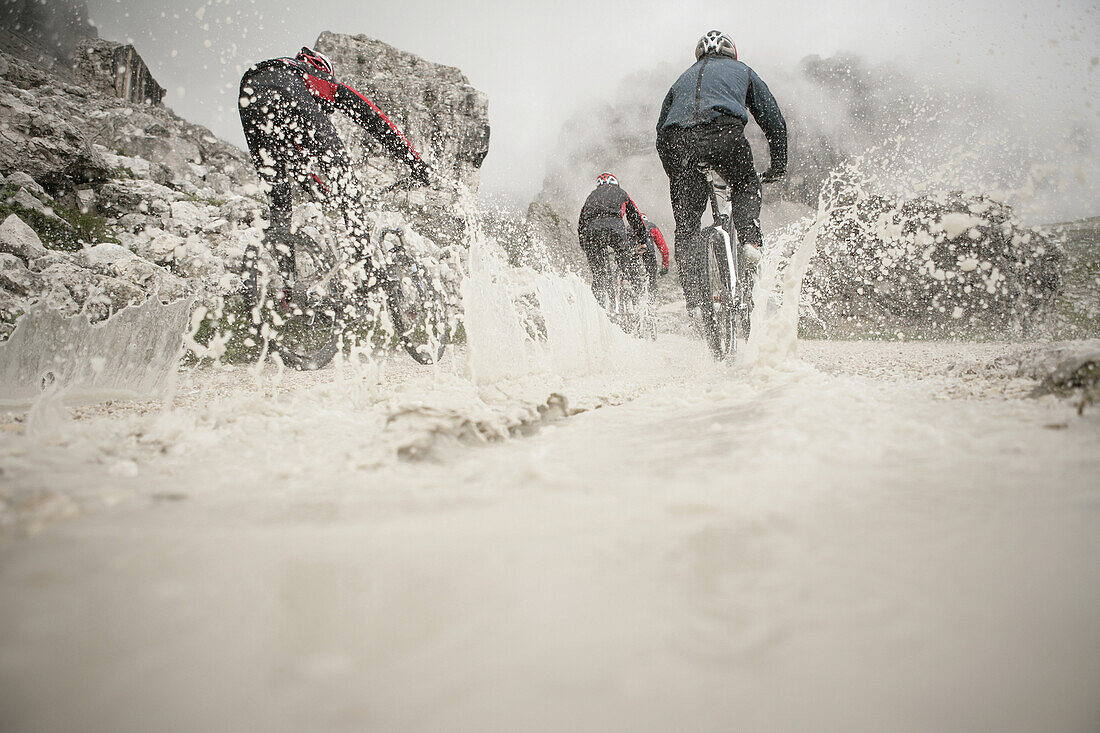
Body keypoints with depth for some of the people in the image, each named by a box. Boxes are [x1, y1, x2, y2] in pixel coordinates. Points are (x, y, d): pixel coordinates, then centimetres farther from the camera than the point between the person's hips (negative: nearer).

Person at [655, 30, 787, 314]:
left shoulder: (683, 78, 38)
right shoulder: (741, 70, 32)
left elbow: (660, 133, 32)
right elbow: (774, 120, 31)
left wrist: (676, 177, 36)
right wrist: (778, 167, 39)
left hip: (678, 140, 2)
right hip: (724, 132, -2)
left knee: (686, 224, 9)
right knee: (745, 186, 27)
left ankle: (694, 298, 0)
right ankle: (750, 243, 4)